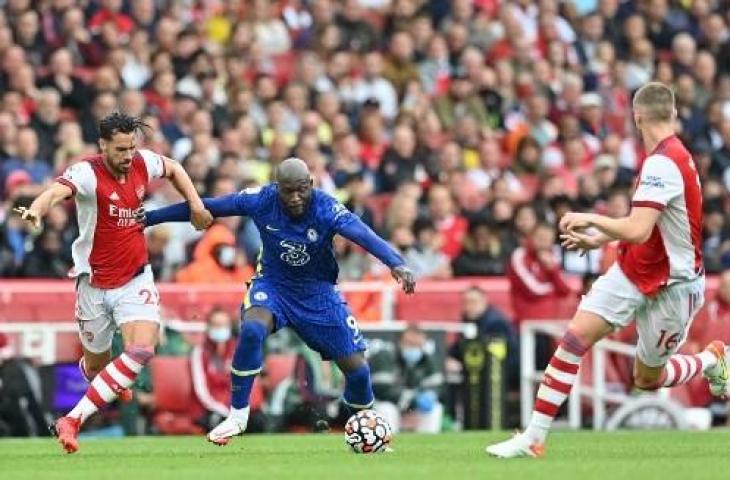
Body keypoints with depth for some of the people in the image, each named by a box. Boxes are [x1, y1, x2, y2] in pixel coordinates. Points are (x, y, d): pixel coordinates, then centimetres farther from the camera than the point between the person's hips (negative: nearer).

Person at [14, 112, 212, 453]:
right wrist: (37, 209, -62)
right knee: (96, 363, 11)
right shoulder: (87, 172, -19)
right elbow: (56, 191, -41)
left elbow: (173, 169, 20)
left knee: (142, 349, -21)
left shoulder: (143, 163, -4)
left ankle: (73, 419, -19)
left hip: (136, 280, 3)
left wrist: (195, 204, 9)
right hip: (95, 282, -3)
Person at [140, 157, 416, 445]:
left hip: (318, 292, 0)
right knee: (251, 330, -31)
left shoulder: (326, 209, -26)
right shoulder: (261, 200, -20)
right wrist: (150, 218, -11)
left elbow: (363, 234, -42)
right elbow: (205, 207, -13)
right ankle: (237, 416, -15)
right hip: (273, 284, 0)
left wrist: (395, 263, -59)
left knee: (356, 367, -2)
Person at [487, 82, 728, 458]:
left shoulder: (663, 163, -27)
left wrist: (590, 219, -20)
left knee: (648, 379, 5)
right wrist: (598, 240, 14)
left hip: (673, 285, -8)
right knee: (575, 337, -2)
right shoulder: (668, 156, 4)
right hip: (632, 272, 8)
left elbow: (637, 230, -34)